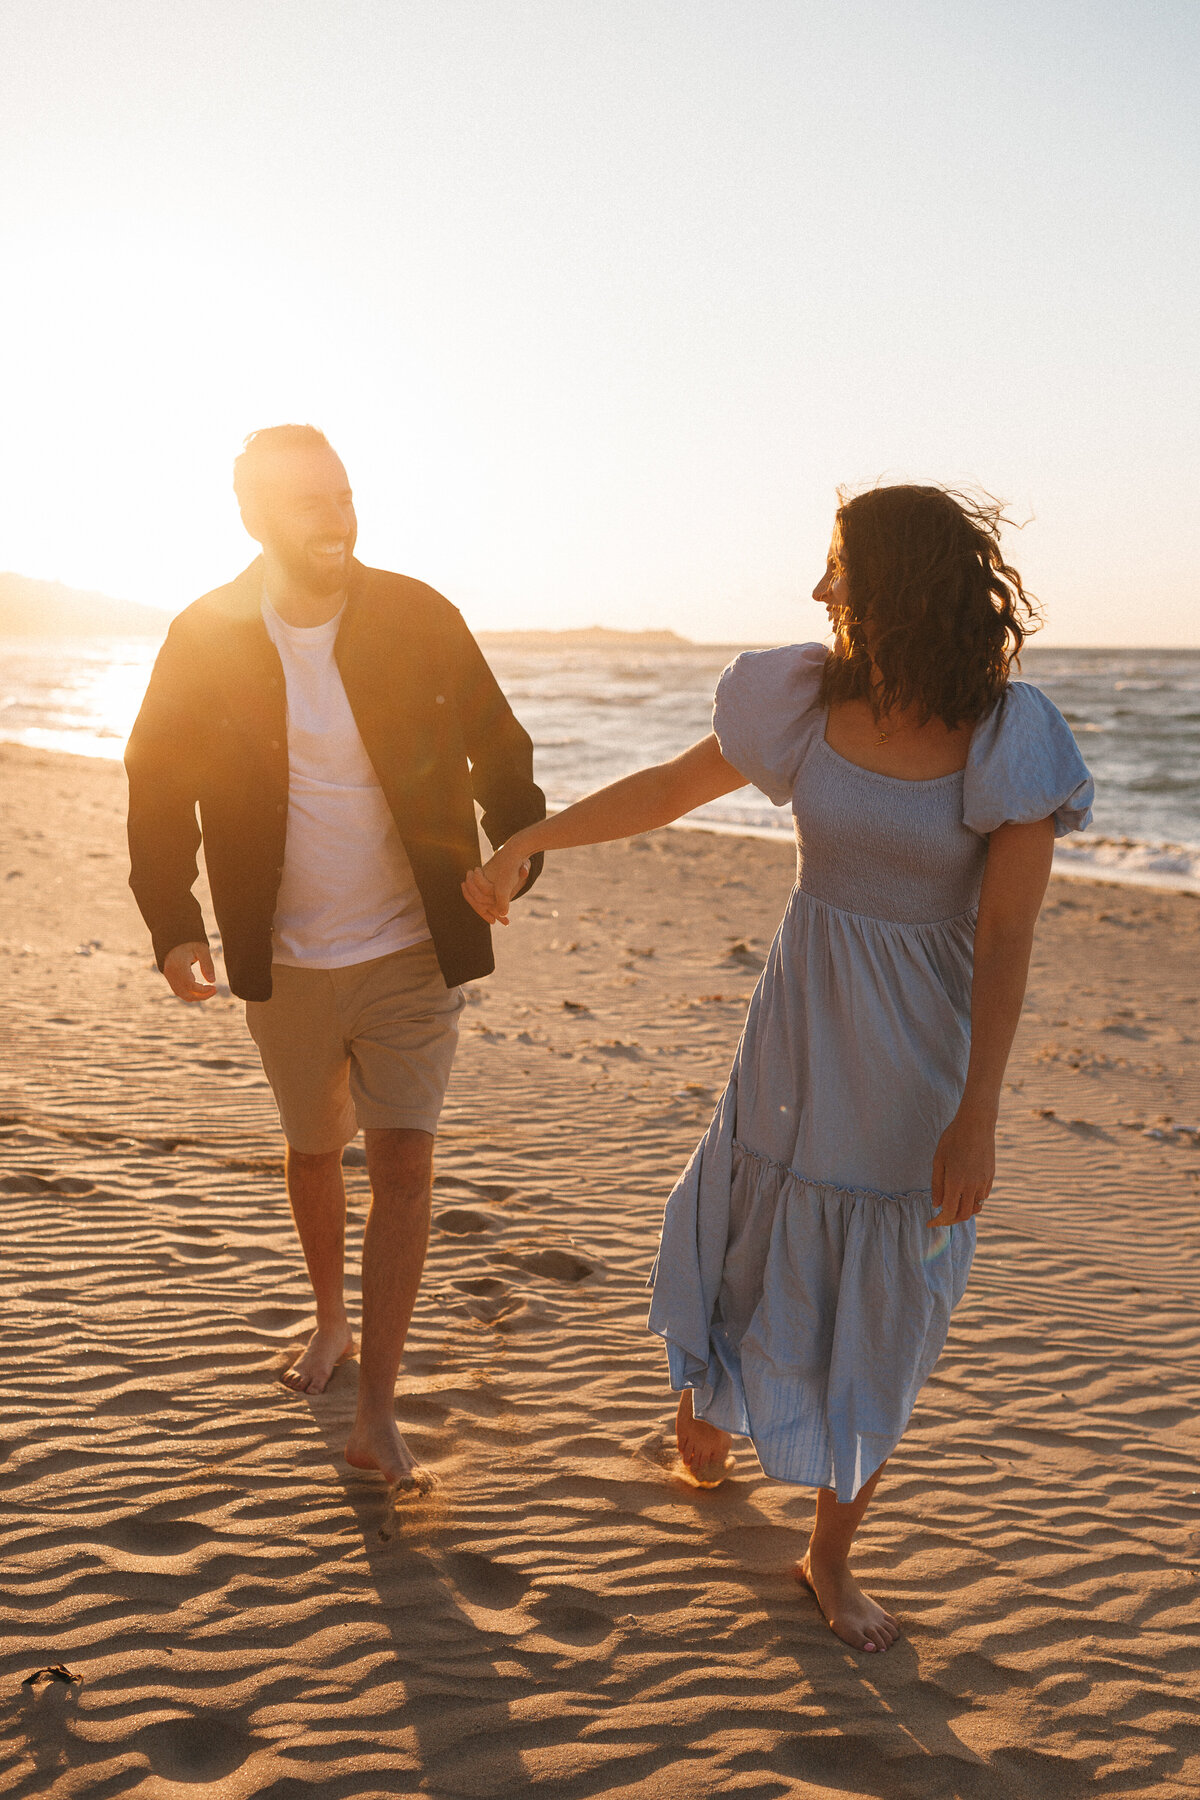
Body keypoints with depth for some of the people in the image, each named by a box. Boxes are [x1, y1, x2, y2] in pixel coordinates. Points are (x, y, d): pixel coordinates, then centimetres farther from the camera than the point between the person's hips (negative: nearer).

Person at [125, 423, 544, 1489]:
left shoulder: (418, 619, -7)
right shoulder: (205, 640, -7)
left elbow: (498, 748, 4)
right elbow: (159, 788, 3)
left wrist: (515, 856, -12)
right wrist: (174, 925, -8)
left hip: (413, 952, -1)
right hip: (286, 962, 1)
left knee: (403, 1160, -6)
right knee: (314, 1150, 19)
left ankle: (376, 1419, 4)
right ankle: (332, 1323, 45)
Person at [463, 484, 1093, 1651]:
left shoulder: (1010, 740, -15)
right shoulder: (807, 700, -5)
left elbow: (1006, 935, -15)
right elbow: (667, 787, 6)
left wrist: (976, 1116, -17)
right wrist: (523, 844, 9)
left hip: (921, 1062, -2)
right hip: (798, 1032, 3)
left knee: (879, 1327, 10)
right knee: (744, 1252, 18)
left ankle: (830, 1559, 32)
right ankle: (712, 1403, 53)